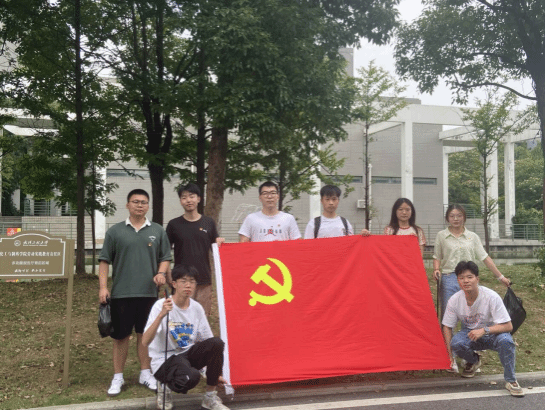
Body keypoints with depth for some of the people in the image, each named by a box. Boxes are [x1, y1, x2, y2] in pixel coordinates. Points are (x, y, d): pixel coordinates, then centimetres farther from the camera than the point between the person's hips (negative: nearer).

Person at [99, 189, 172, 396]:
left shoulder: (158, 231, 9)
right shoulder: (115, 231, 4)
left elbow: (165, 257, 13)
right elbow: (105, 260, 4)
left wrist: (161, 273, -6)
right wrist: (103, 286, -3)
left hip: (148, 292, 1)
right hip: (121, 292, -1)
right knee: (120, 335, 5)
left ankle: (145, 373, 23)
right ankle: (117, 377, 16)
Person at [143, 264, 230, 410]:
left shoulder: (197, 308, 1)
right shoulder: (161, 305, -14)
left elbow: (207, 341, 8)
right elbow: (145, 342, -25)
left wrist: (216, 373, 5)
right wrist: (161, 315, -36)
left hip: (187, 355, 6)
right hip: (164, 361, -5)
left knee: (217, 343, -22)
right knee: (191, 376, -36)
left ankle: (210, 397, -5)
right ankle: (165, 388, 1)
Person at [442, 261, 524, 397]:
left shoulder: (491, 297, -24)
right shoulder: (454, 300, -15)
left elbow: (508, 326, -23)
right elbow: (447, 326, -4)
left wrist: (484, 330, -37)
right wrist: (449, 353, -16)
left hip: (493, 334, -2)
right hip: (469, 334, 2)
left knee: (505, 340, -36)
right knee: (456, 343, -30)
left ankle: (511, 380, -14)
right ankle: (473, 361, 6)